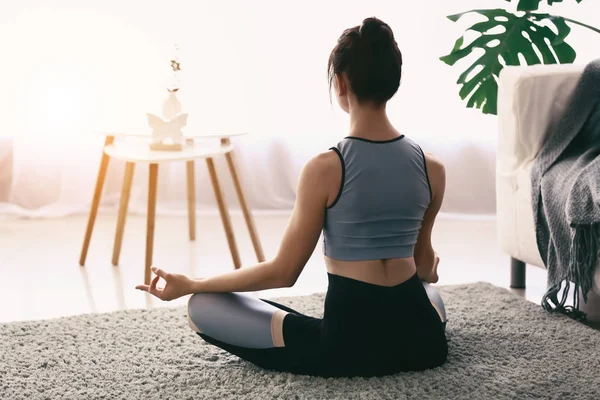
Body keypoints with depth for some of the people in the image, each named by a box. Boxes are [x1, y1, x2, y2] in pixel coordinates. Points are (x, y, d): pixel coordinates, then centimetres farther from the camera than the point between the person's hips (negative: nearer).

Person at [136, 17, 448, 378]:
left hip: (349, 342, -6)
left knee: (202, 307, 8)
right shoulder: (432, 168, -3)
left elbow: (283, 272, -10)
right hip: (422, 340, 7)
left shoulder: (326, 169, -17)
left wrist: (190, 285, 1)